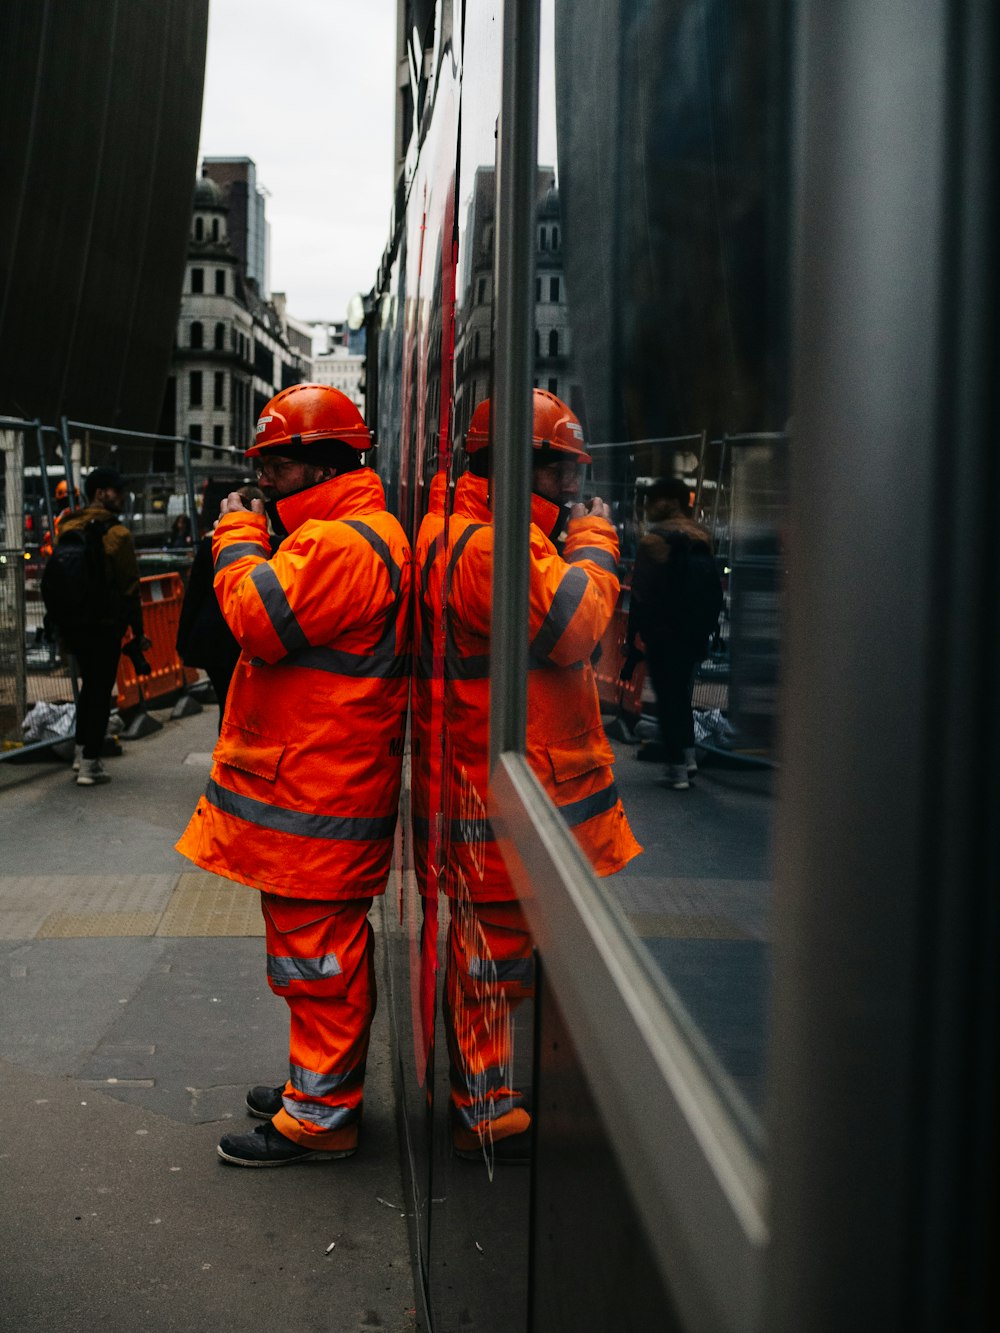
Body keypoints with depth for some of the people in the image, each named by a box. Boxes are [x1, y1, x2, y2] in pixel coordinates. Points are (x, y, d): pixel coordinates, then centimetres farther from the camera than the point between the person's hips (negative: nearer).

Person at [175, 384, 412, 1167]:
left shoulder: (341, 543, -18)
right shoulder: (349, 533, 18)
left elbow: (260, 620, -24)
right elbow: (288, 626, 22)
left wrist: (238, 538, -10)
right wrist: (251, 538, 10)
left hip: (316, 800, -11)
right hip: (314, 786, 11)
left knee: (318, 951, -3)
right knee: (323, 947, 19)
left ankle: (320, 1117, 7)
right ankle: (324, 1082, 32)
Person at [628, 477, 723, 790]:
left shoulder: (656, 538, -13)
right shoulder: (702, 539, 10)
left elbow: (642, 591, -15)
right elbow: (714, 591, 13)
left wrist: (632, 635, -9)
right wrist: (704, 631, 18)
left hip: (664, 634, -7)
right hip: (695, 633, 7)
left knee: (668, 697, -1)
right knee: (682, 692, 20)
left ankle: (677, 769, -1)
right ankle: (688, 756, 20)